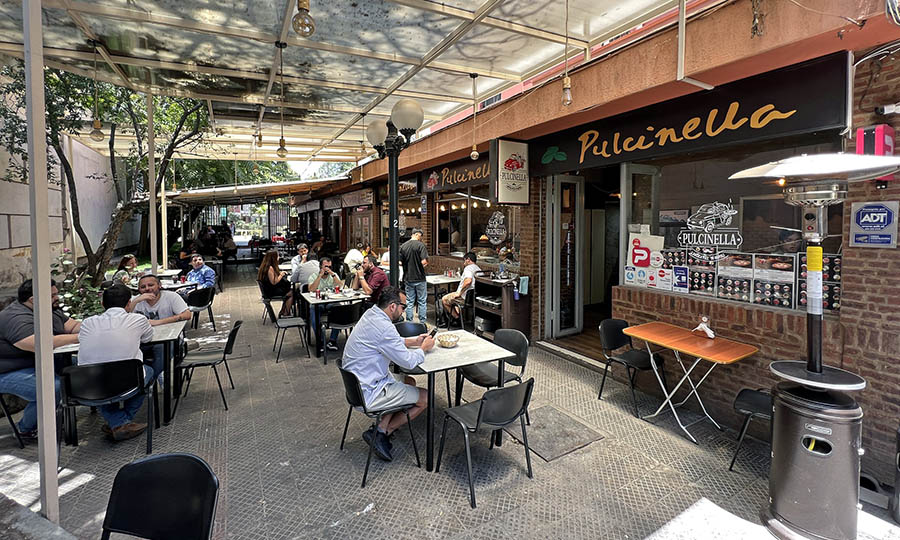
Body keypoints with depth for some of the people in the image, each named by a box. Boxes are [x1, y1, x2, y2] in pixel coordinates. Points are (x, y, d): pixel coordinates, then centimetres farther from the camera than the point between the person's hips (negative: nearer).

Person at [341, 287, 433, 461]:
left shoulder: (371, 315, 4)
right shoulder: (383, 327, -27)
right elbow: (408, 362, -21)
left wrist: (413, 341, 12)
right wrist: (424, 348, -2)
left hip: (358, 384, 10)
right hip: (368, 394, -10)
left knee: (409, 382, 22)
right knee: (425, 398, 1)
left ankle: (382, 427, 13)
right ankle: (382, 433, 6)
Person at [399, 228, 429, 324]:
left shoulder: (403, 246, 1)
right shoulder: (420, 245, -13)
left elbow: (400, 262, 1)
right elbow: (424, 262, -20)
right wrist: (426, 264, 1)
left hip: (408, 278, 4)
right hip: (420, 278, -4)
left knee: (409, 303, 11)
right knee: (422, 302, 8)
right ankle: (422, 323, 13)